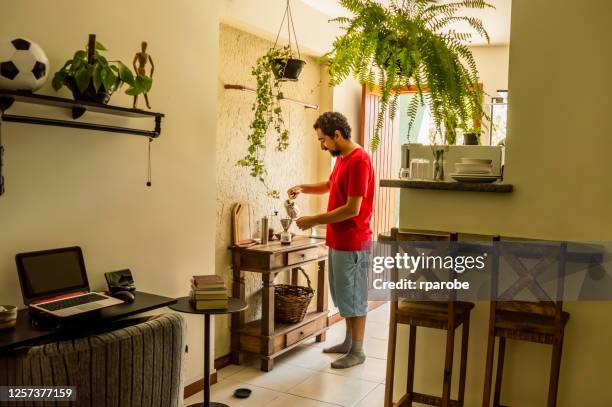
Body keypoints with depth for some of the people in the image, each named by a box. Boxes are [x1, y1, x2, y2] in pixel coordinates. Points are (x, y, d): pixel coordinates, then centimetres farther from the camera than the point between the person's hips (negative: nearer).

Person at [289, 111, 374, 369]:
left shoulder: (358, 160, -20)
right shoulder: (342, 158, 10)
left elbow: (352, 209, -25)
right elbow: (331, 185, 29)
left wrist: (314, 220, -19)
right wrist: (303, 188, 12)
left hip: (352, 243, -10)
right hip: (338, 241, 10)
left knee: (353, 297, 2)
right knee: (344, 295, 18)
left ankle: (357, 351, 14)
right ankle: (349, 342, 31)